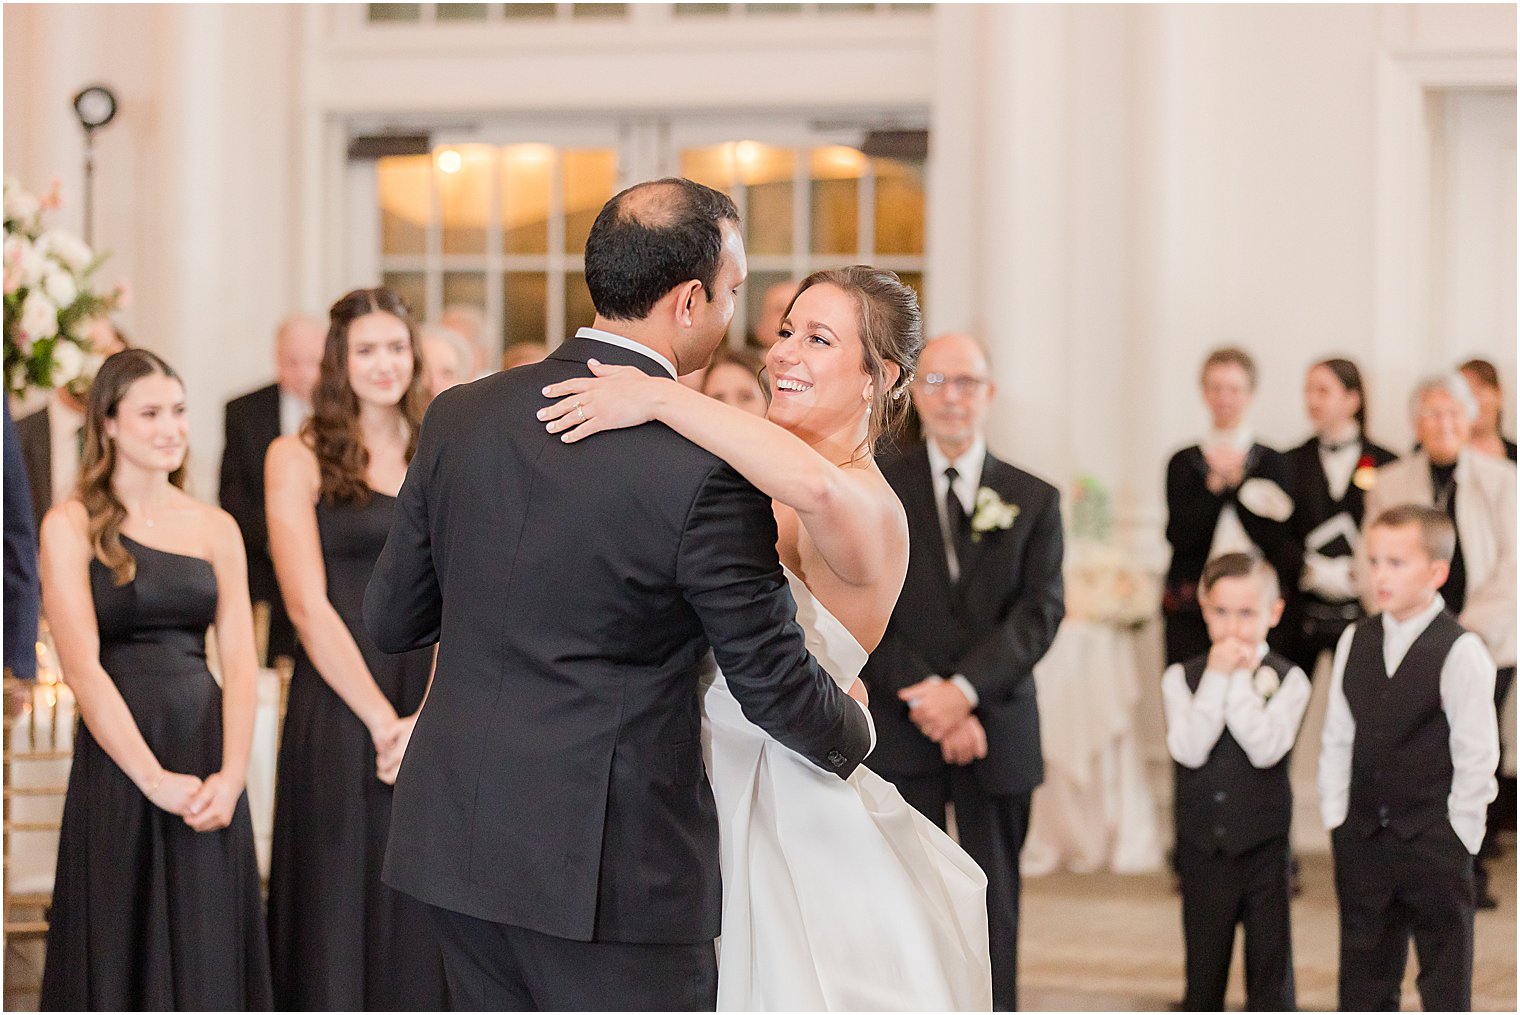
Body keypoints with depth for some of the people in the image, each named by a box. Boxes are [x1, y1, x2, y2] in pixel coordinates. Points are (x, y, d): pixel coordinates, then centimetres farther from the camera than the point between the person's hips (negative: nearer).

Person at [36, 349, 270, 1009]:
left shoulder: (216, 529, 11)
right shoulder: (72, 526, -1)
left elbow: (239, 660, 5)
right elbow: (82, 665, -9)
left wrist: (231, 775, -11)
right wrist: (155, 779, -16)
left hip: (208, 764, 3)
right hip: (115, 762, -3)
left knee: (206, 956, 4)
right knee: (120, 951, 2)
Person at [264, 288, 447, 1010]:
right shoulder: (299, 458, 1)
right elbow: (308, 605, -7)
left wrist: (428, 717, -12)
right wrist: (383, 722, -13)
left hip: (434, 711, 4)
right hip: (339, 708, -3)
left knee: (418, 920, 5)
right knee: (338, 905, -1)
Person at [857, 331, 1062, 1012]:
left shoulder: (1033, 500, 8)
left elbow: (1041, 610, -2)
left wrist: (964, 689, -16)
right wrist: (926, 701, -14)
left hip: (997, 732, 1)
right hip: (899, 730, -1)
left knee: (995, 905, 5)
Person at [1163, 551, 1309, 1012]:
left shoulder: (1287, 679, -6)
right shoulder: (1182, 678, -2)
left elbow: (1266, 748, -20)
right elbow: (1189, 749, -17)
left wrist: (1241, 679, -18)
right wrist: (1217, 677, -17)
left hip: (1263, 848, -2)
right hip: (1202, 848, 2)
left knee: (1270, 965, 3)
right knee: (1204, 969, 12)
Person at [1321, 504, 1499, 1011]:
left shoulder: (1460, 651, -12)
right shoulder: (1355, 642, 5)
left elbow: (1477, 754, -11)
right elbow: (1337, 739, 9)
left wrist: (1456, 835, -11)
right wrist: (1336, 820, 6)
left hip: (1435, 842, -5)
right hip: (1362, 839, 5)